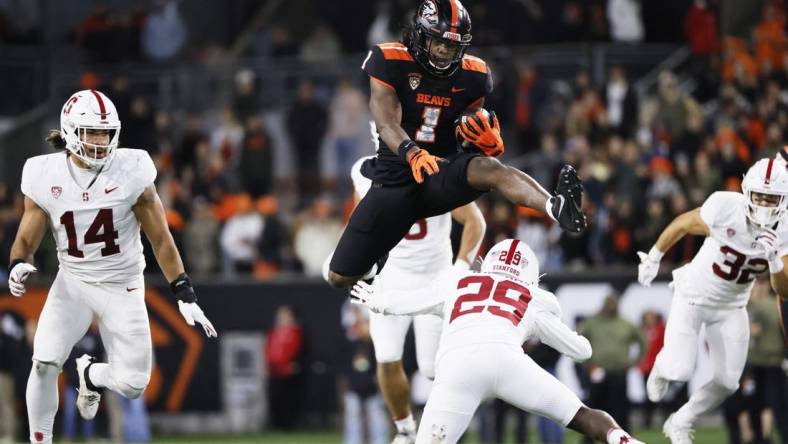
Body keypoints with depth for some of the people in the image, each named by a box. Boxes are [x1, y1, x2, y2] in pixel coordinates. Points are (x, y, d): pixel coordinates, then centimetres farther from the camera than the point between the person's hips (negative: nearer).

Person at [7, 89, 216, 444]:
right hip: (72, 282, 0)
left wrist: (186, 296, -8)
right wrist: (19, 266, -24)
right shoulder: (46, 175, -10)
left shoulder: (131, 172, -14)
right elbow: (27, 239, -1)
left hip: (123, 287, 0)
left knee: (132, 385, -5)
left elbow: (160, 239, -6)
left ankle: (89, 374, 31)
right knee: (44, 362, -21)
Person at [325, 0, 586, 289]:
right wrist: (412, 154, -42)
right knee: (340, 277, -1)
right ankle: (372, 261, 38)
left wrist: (489, 143, -13)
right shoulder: (390, 62, -9)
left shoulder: (471, 76, 3)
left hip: (444, 173, 0)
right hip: (395, 179, 0)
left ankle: (557, 207, -63)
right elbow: (386, 123, -21)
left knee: (489, 169, -36)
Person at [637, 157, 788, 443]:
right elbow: (682, 224, -9)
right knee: (680, 371, -14)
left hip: (732, 307, 4)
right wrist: (654, 258, 3)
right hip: (693, 297, -4)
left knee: (727, 382, 1)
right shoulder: (726, 207, -29)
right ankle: (662, 367, 26)